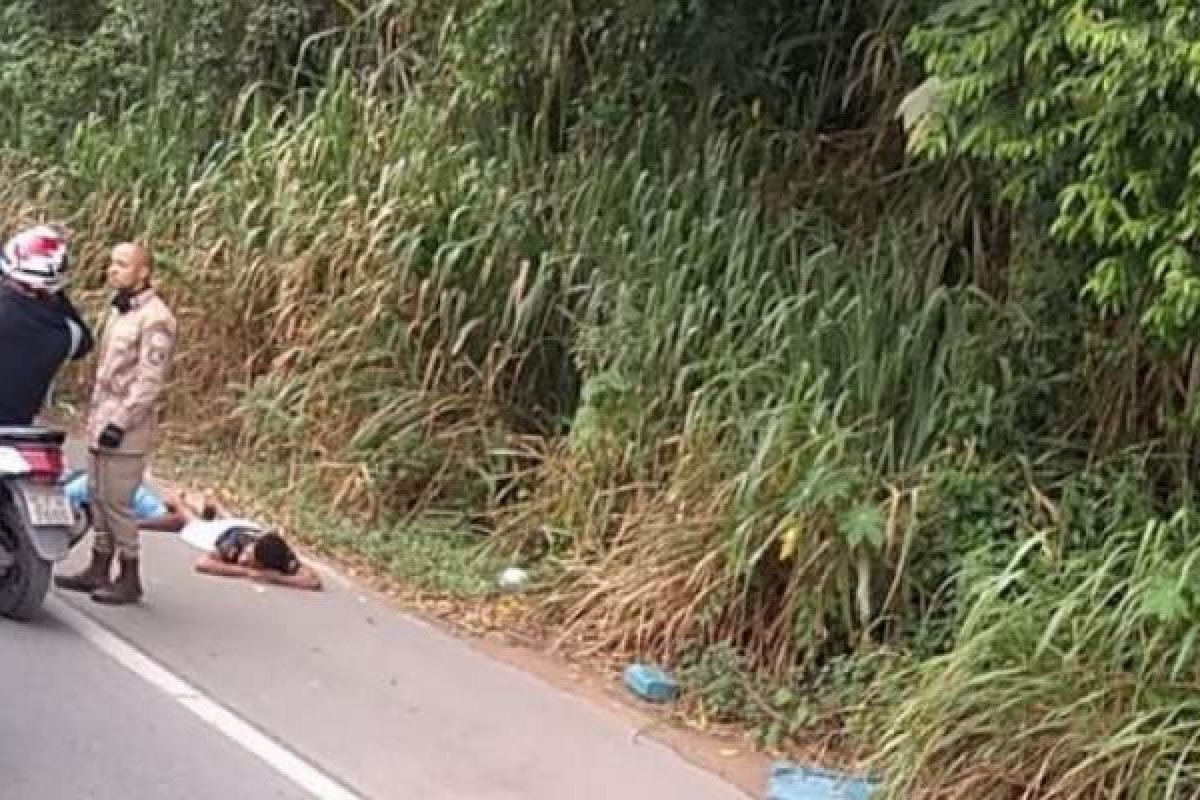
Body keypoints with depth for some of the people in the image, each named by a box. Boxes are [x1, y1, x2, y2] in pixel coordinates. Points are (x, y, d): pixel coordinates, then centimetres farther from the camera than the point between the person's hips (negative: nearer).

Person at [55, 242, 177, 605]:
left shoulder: (155, 318, -14)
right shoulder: (119, 310, 16)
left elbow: (150, 380, -19)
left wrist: (121, 422, -21)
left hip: (126, 426, -9)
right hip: (102, 421, 9)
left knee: (116, 501, -7)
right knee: (99, 498, 12)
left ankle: (130, 578, 1)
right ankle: (98, 570, 19)